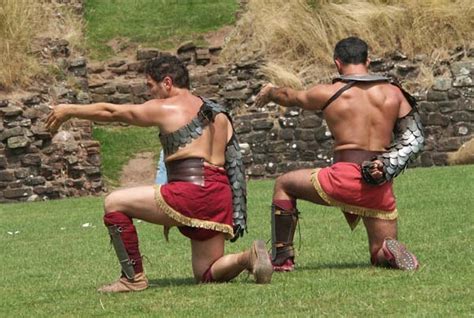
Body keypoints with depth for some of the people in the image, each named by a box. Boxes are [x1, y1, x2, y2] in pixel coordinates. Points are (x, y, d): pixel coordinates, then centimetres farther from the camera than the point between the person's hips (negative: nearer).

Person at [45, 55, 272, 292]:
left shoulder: (166, 109, 2)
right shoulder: (218, 114, 22)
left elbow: (110, 112, 9)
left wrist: (69, 111, 22)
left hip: (191, 191, -8)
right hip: (220, 198, 8)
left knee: (114, 203, 3)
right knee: (207, 274, 19)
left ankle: (133, 277, 0)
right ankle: (249, 257, -9)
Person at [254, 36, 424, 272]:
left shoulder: (328, 93, 2)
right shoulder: (393, 94, 9)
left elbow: (290, 97, 22)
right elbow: (414, 138, 4)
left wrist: (269, 92, 43)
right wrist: (386, 168, -4)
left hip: (344, 179, -3)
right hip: (381, 190, 3)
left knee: (284, 185, 24)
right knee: (381, 257, 18)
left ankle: (282, 258, 15)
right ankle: (390, 253, -20)